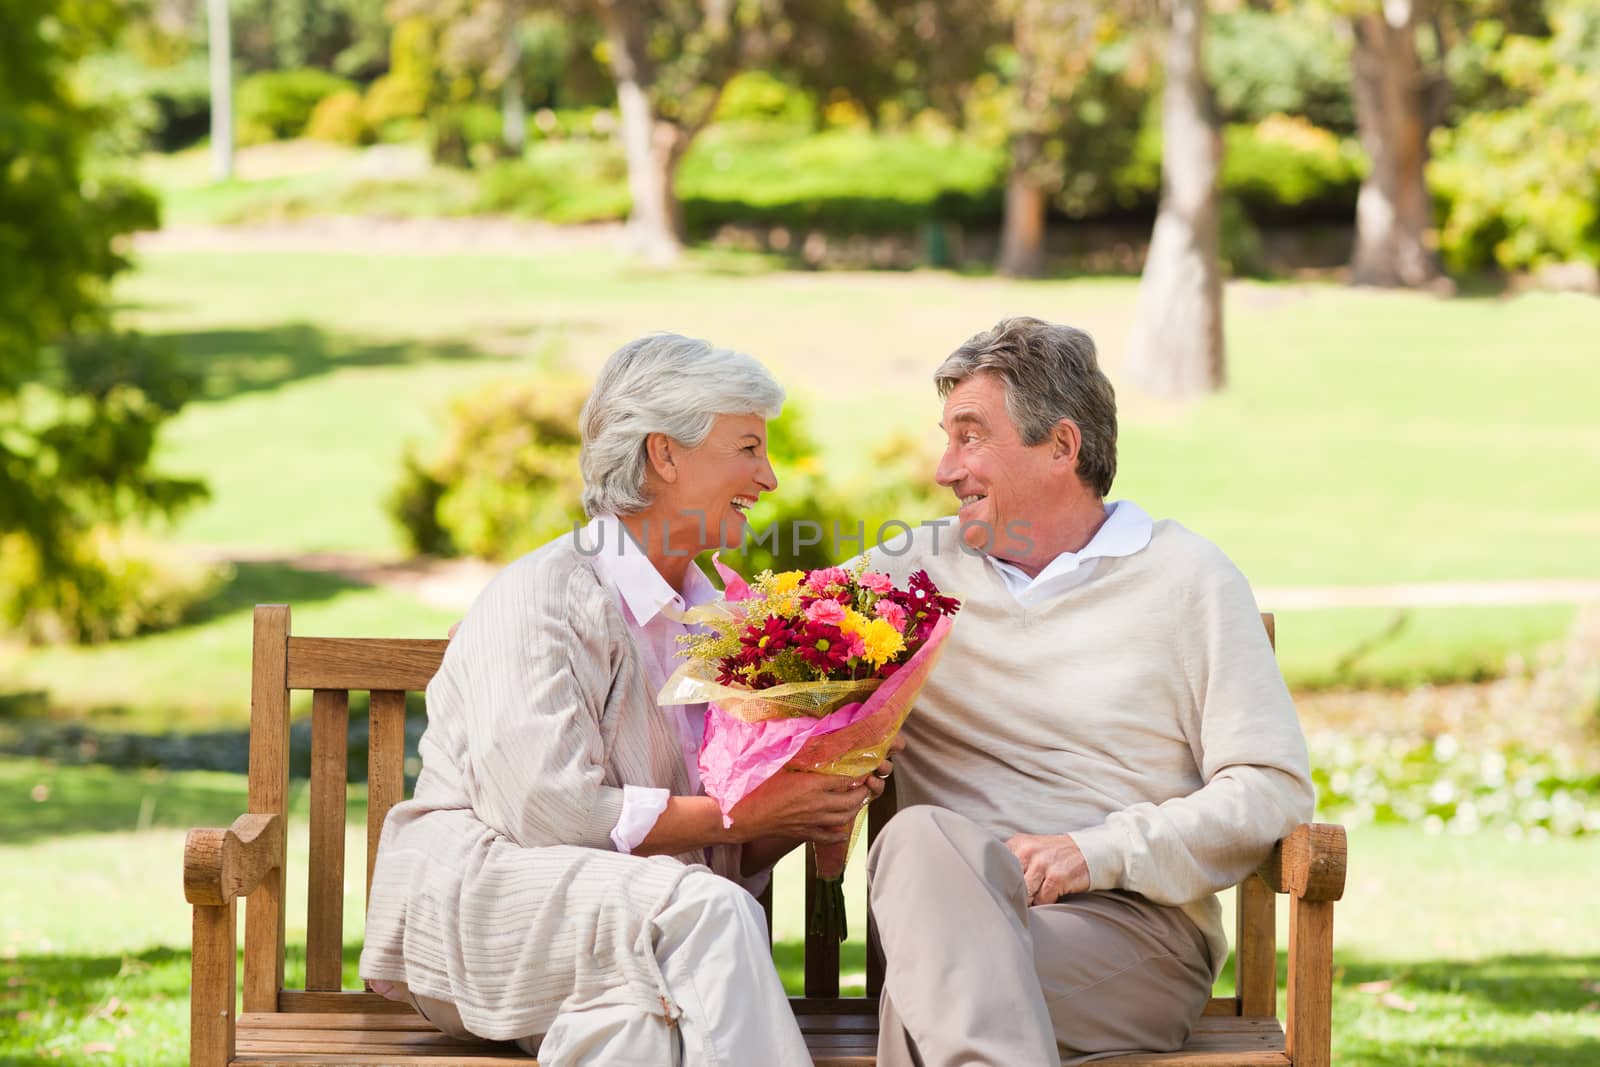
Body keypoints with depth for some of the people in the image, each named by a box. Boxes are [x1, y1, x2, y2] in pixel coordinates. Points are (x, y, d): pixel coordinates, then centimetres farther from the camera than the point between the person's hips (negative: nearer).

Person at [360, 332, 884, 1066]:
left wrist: (804, 816, -3)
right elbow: (546, 808, -19)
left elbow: (732, 856, 20)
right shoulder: (543, 597, -7)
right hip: (482, 902, -6)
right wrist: (744, 814, -15)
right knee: (708, 914, -33)